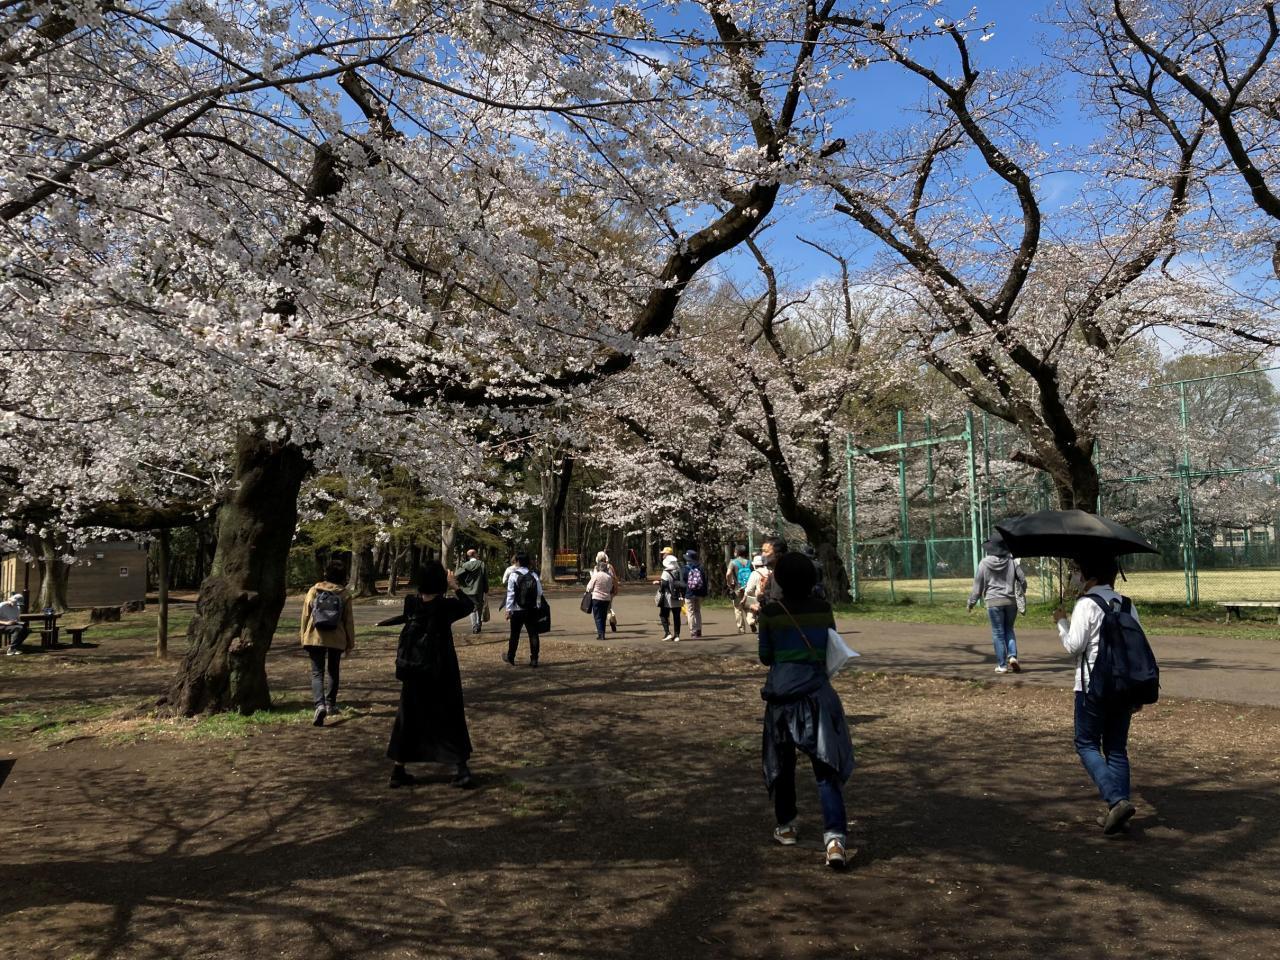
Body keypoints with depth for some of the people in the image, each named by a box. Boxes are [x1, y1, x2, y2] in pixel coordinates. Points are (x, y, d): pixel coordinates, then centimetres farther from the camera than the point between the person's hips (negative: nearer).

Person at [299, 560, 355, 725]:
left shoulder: (314, 591, 0)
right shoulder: (344, 594, -2)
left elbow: (306, 616, 3)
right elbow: (349, 620, 0)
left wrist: (303, 637, 13)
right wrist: (350, 642, 9)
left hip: (315, 638, -1)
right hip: (337, 639, 1)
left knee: (317, 673, -2)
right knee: (334, 671, 19)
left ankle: (320, 705, -22)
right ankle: (330, 704, 26)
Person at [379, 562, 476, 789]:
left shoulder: (411, 603, -7)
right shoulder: (446, 605, -14)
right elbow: (468, 605, 6)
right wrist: (456, 587, 15)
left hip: (413, 672, 3)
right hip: (441, 673, -2)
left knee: (408, 719, 14)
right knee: (451, 719, 7)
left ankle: (398, 771, 17)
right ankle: (461, 769, 3)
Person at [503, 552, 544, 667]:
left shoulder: (513, 575, -9)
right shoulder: (534, 575, 0)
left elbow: (510, 594, -9)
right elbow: (539, 592, 1)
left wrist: (508, 610, -5)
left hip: (517, 610, -2)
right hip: (532, 610, 2)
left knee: (515, 634, 11)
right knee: (533, 634, 4)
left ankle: (510, 657, 24)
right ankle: (534, 659, 3)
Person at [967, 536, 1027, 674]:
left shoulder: (984, 563, -4)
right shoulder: (1012, 561, 1)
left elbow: (977, 585, 0)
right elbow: (1022, 579, 6)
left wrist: (971, 602, 10)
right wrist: (1022, 592, 27)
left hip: (993, 602, -2)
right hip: (1011, 601, 2)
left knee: (998, 633, 4)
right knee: (1009, 630, 17)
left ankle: (1002, 665, 4)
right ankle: (1012, 656, -2)